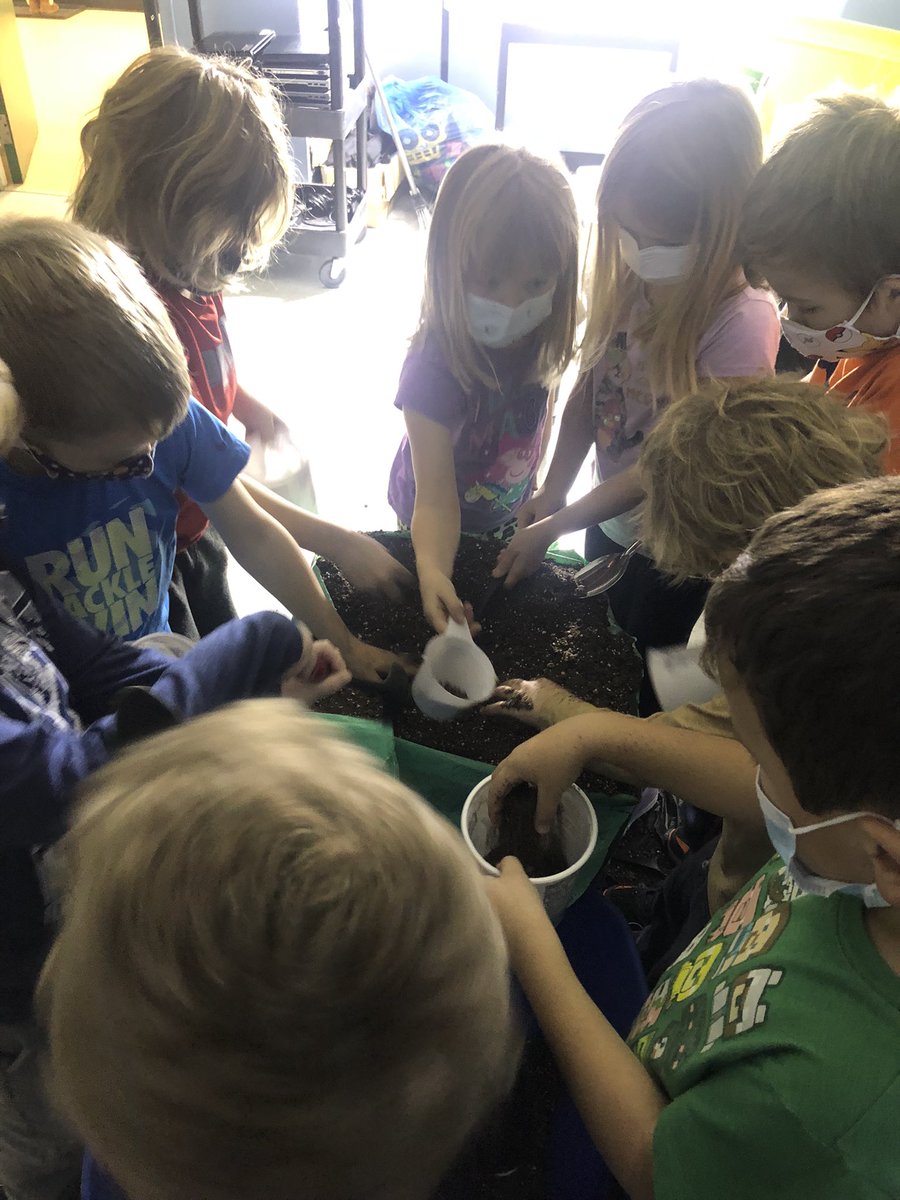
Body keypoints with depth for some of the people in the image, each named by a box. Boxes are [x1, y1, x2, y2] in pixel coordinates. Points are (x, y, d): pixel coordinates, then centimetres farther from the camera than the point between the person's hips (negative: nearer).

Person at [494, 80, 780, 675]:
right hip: (609, 521, 6)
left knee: (654, 688, 17)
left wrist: (554, 527, -23)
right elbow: (589, 387, -3)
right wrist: (552, 492, -15)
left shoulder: (742, 324, -29)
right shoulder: (629, 279, -12)